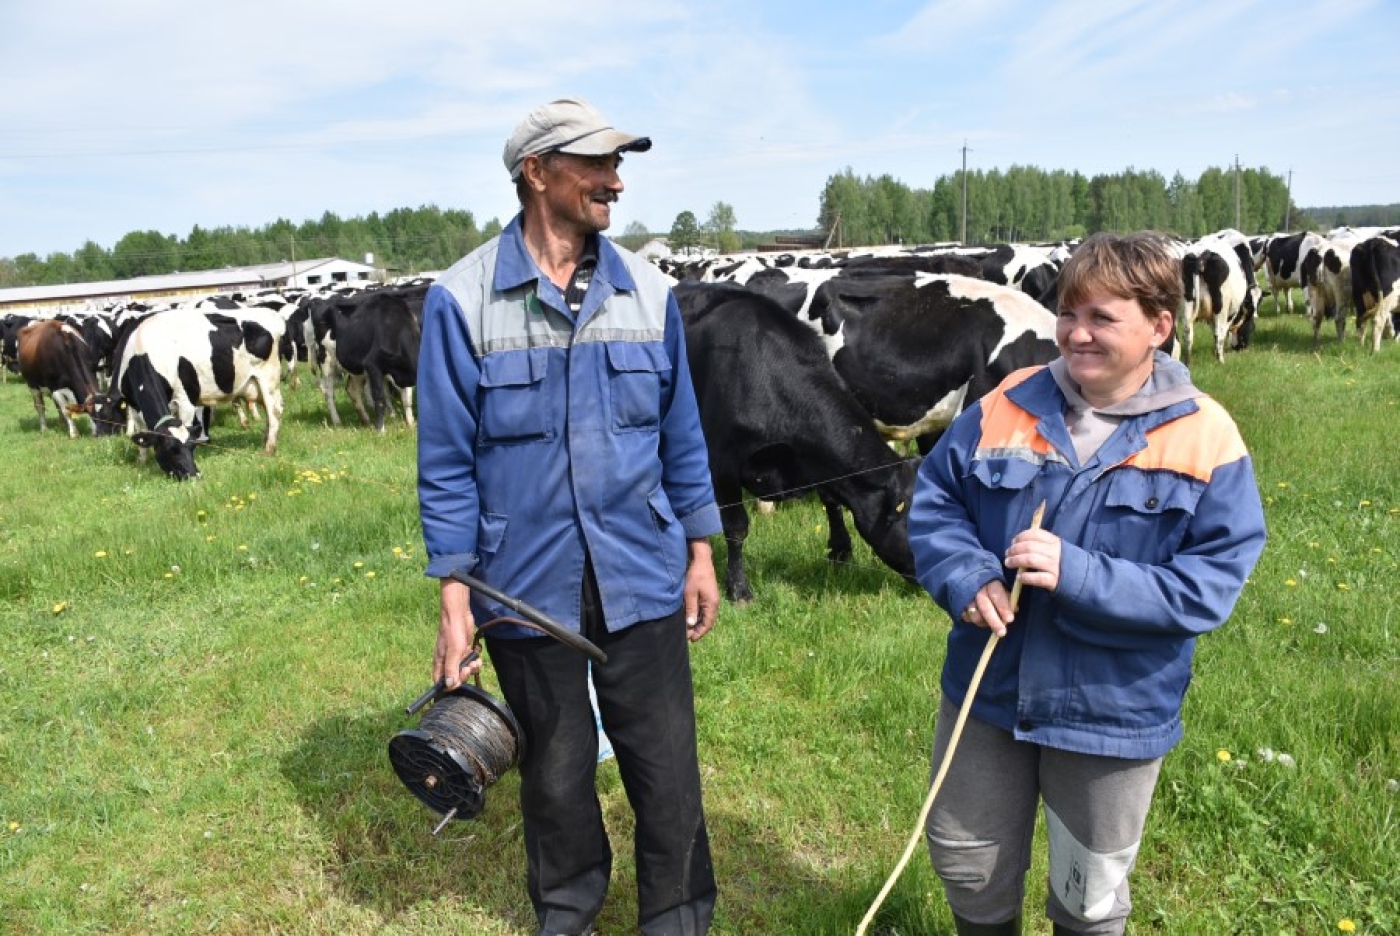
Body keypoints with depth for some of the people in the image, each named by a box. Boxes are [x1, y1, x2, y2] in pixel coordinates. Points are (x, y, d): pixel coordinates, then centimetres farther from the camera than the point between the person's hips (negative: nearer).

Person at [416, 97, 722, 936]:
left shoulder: (648, 291, 0)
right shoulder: (463, 300, -8)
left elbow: (682, 435, 7)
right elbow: (447, 462, -5)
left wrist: (702, 552, 6)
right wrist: (454, 598, -7)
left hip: (643, 581, 2)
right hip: (527, 586, -1)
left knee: (667, 769, 9)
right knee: (556, 773, 17)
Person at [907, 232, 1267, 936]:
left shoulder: (1206, 439, -14)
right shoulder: (1007, 404, -6)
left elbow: (1211, 584, -17)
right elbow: (934, 496, 0)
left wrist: (1079, 576, -29)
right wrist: (963, 577, -20)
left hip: (1114, 713, -2)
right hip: (986, 688, 3)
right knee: (967, 862, 22)